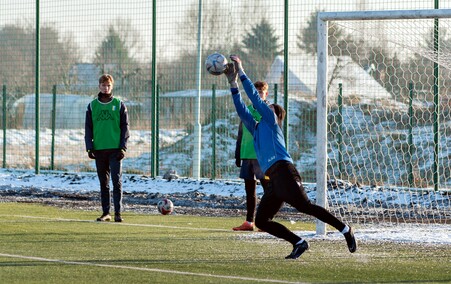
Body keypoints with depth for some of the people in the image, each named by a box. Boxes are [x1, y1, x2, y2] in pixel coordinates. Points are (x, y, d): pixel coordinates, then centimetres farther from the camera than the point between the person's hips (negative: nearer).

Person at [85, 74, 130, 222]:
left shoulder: (119, 105, 3)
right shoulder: (92, 106, 9)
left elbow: (125, 127, 2)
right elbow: (88, 128, 9)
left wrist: (123, 147, -7)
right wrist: (89, 147, -1)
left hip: (115, 149, -2)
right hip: (99, 149, 2)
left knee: (117, 181, -8)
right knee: (103, 183, 7)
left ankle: (118, 212, -7)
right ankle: (106, 212, 12)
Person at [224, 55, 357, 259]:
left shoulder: (270, 121, 12)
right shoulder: (256, 129, 30)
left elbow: (255, 98, 7)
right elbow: (241, 109, 29)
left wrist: (241, 72, 12)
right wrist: (233, 83, 23)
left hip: (283, 170, -8)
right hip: (273, 179, 8)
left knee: (304, 206, -20)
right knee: (261, 221, -1)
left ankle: (345, 229, -16)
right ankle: (298, 243, -1)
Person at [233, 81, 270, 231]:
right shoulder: (247, 110, 14)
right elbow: (241, 134, 19)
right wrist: (238, 155, 15)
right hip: (247, 156, 6)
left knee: (268, 188, -4)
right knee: (249, 189, 9)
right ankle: (249, 222, 13)